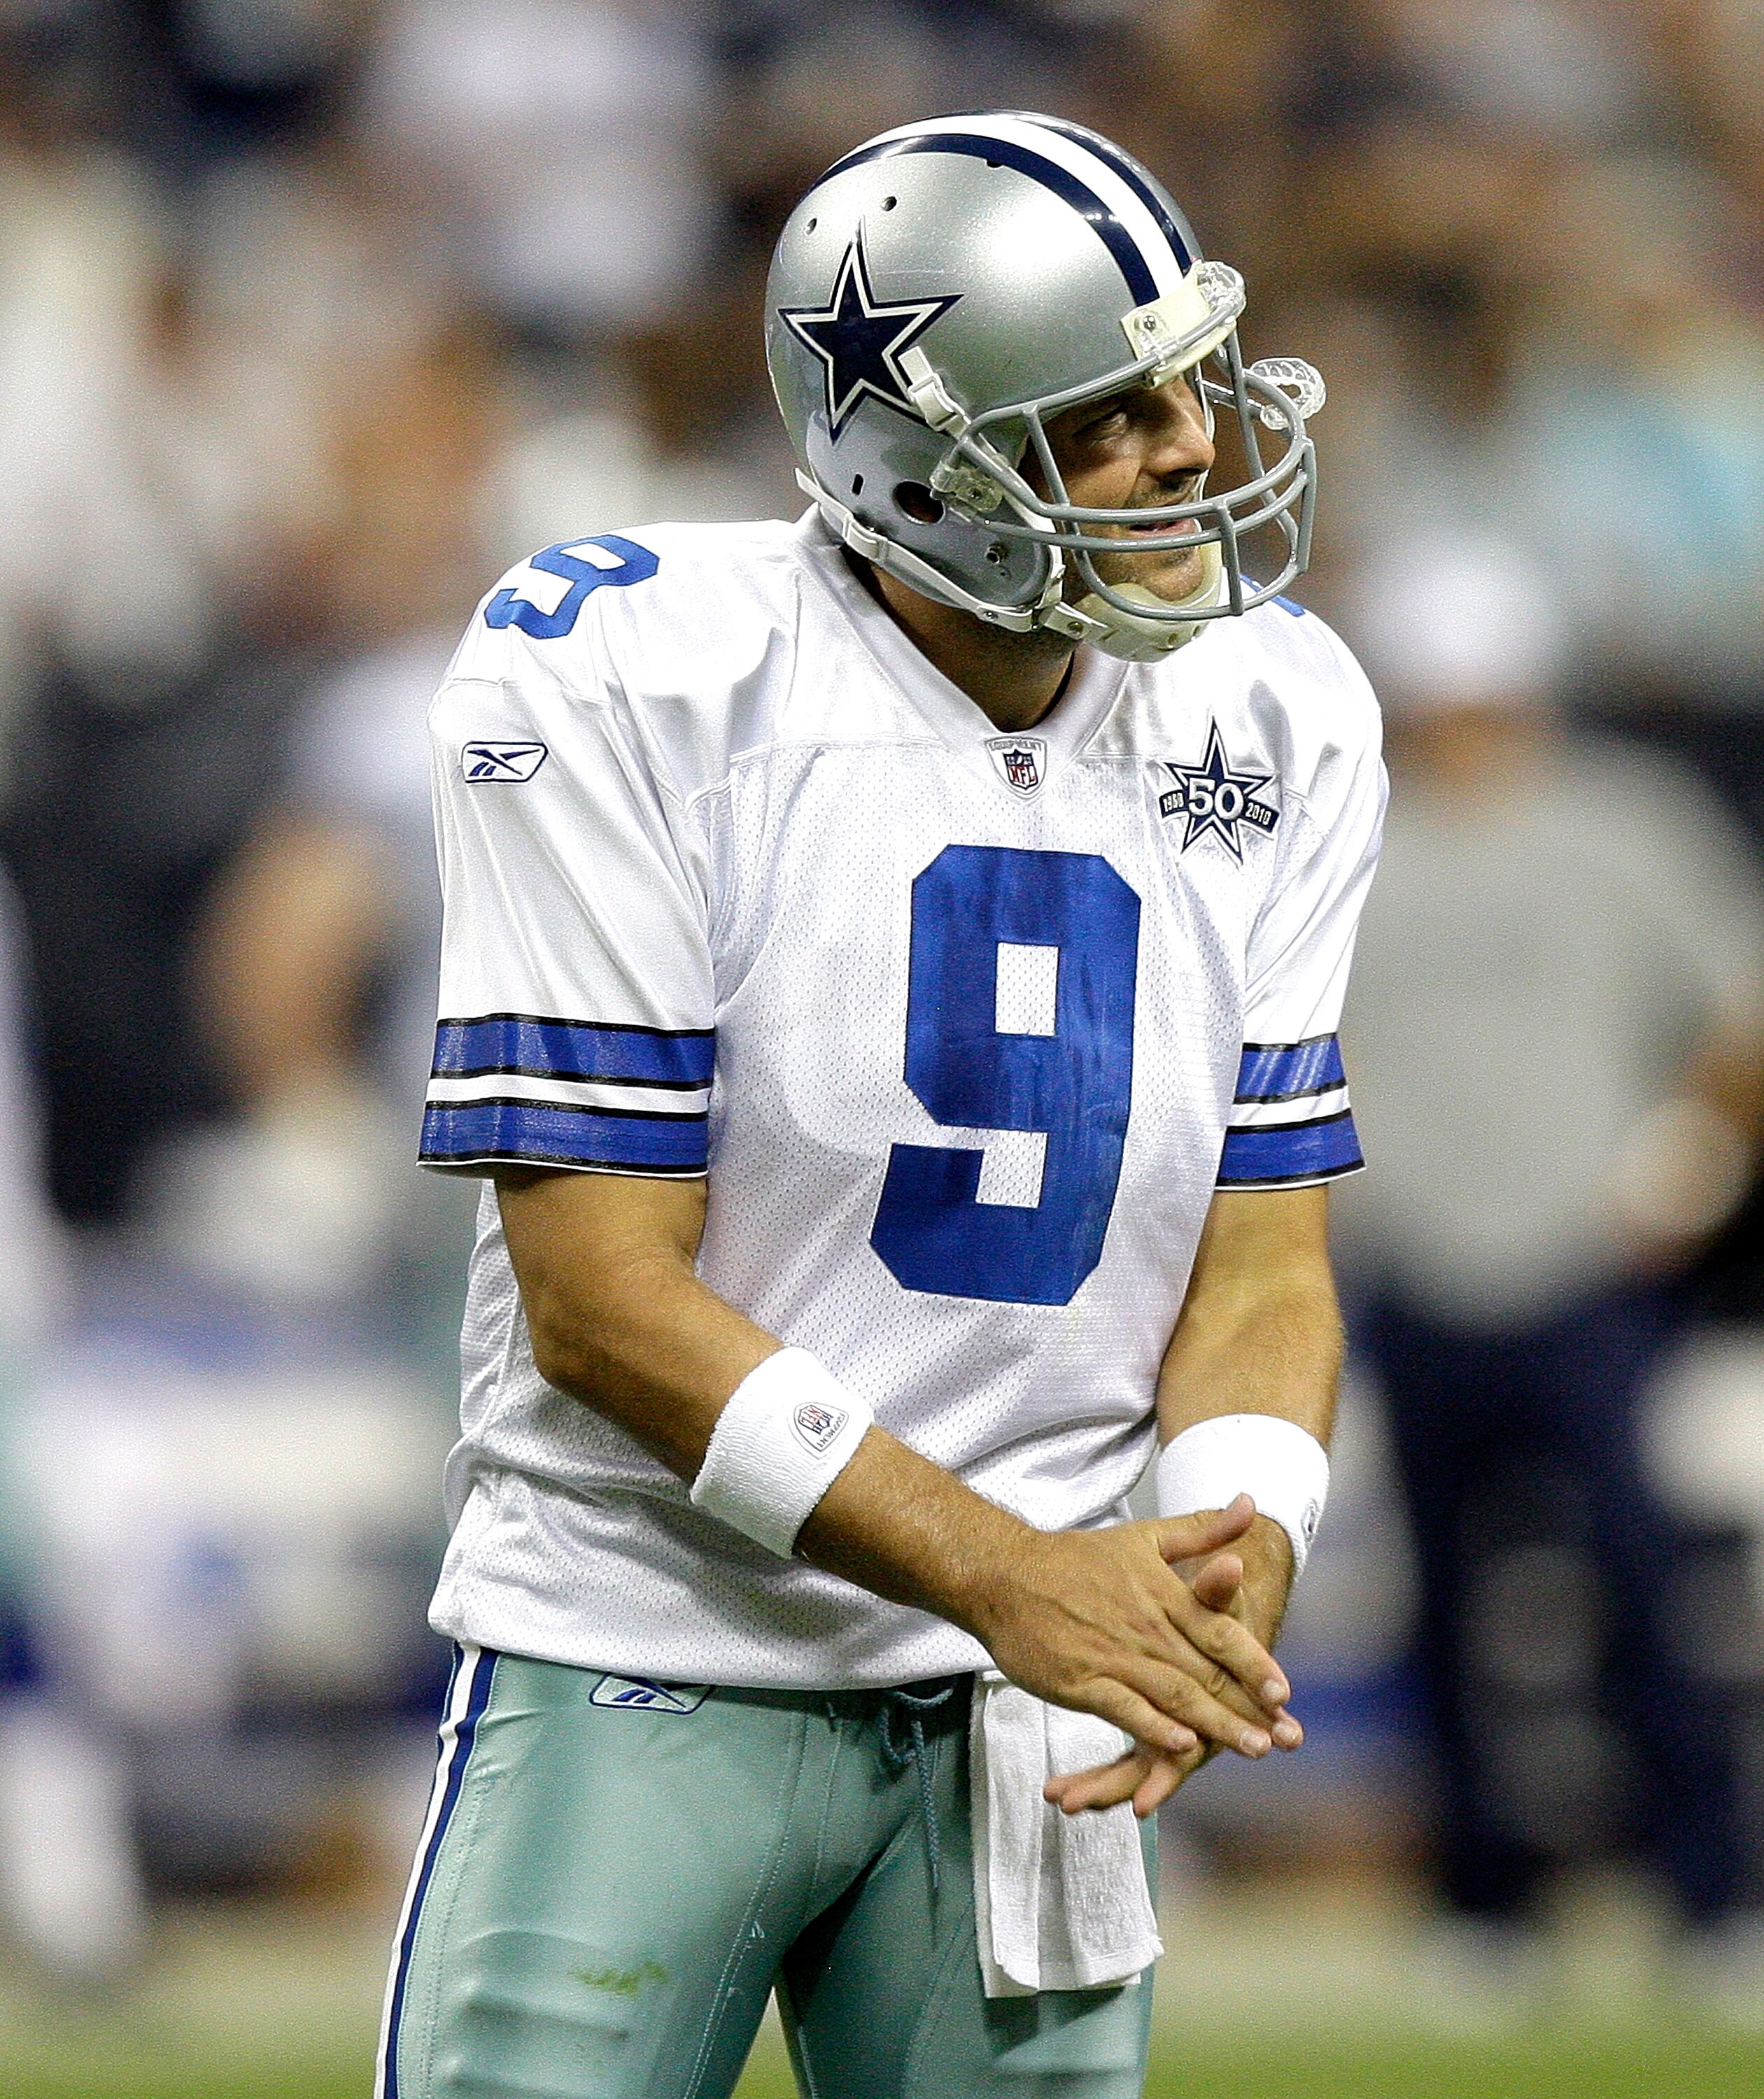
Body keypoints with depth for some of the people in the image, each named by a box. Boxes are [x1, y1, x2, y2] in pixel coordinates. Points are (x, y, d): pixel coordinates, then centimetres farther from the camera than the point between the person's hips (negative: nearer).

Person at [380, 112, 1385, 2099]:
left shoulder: (1272, 723, 3)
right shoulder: (629, 684, -13)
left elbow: (1261, 1265, 3)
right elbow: (599, 1297, -16)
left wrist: (1227, 1562, -18)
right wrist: (1005, 1570, -23)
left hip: (1022, 1724, 4)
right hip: (647, 1684, -4)